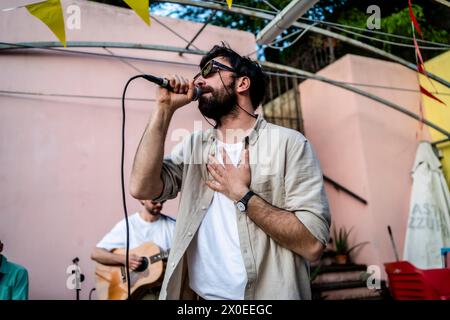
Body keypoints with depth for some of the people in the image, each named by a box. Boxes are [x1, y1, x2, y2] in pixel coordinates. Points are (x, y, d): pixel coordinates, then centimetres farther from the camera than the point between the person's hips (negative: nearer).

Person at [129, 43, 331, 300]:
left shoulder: (288, 143, -10)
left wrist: (241, 194, -18)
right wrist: (165, 108, -10)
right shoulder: (192, 146, 4)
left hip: (266, 294, -4)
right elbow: (142, 188, -11)